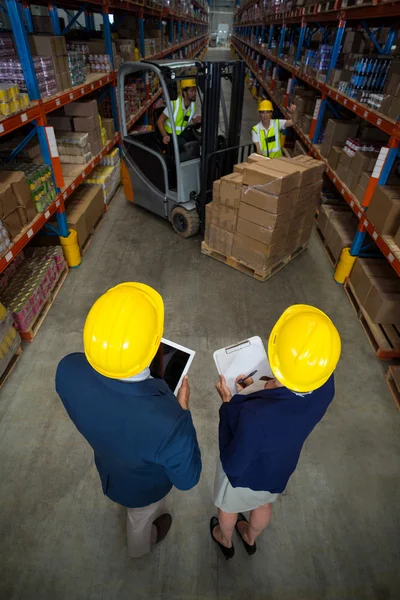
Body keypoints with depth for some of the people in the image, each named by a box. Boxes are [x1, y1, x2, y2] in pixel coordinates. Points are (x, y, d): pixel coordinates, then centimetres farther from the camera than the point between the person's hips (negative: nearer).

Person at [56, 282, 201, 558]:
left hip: (108, 465, 4)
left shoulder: (67, 370, -36)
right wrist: (183, 411, -20)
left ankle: (151, 513, 74)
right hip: (143, 487, -3)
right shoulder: (168, 421, -49)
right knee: (141, 517, 35)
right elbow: (187, 479, -25)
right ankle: (141, 545, 70)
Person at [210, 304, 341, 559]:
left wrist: (229, 404, -25)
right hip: (280, 470, 5)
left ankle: (225, 541, 65)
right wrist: (258, 387, -10)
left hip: (245, 475, -4)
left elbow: (232, 465, -27)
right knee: (264, 505, 37)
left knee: (229, 508, 32)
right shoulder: (325, 384, -30)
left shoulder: (255, 416, -48)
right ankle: (250, 539, 69)